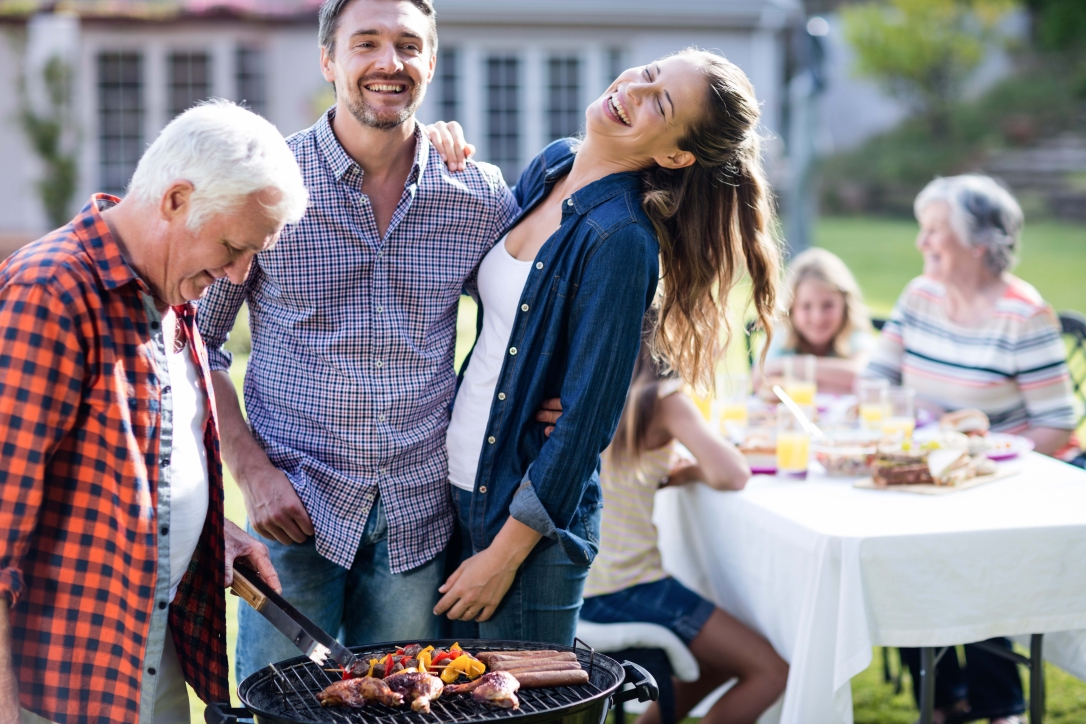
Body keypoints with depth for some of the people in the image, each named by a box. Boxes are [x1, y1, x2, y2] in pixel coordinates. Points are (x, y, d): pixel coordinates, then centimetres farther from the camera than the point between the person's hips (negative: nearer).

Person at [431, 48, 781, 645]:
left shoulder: (623, 240, -21)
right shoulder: (553, 164, 2)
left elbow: (584, 421, -19)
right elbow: (485, 277, 21)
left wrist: (504, 556, -14)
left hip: (534, 515, -7)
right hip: (459, 486, 7)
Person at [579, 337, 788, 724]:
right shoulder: (663, 400, -12)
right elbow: (732, 475, -18)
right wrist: (689, 472, 1)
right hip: (620, 587, -8)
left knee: (725, 659, 23)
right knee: (771, 670, -3)